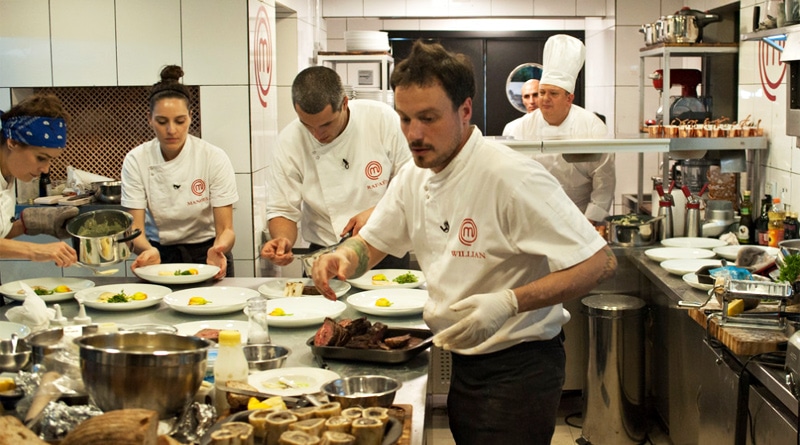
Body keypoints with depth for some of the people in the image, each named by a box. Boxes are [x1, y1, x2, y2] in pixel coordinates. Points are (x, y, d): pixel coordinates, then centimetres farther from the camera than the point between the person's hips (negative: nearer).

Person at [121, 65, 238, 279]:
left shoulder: (214, 158, -8)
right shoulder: (136, 161, -5)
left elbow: (225, 229, -8)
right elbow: (135, 227, -7)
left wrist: (218, 250, -31)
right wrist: (148, 251, -30)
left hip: (203, 253, -1)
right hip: (158, 253, 1)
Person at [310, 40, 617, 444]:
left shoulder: (510, 176, -24)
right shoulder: (415, 175, 2)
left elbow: (599, 262, -24)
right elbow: (371, 244, 13)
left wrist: (508, 302, -33)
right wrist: (343, 258, -11)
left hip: (518, 369, -7)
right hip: (461, 362, 8)